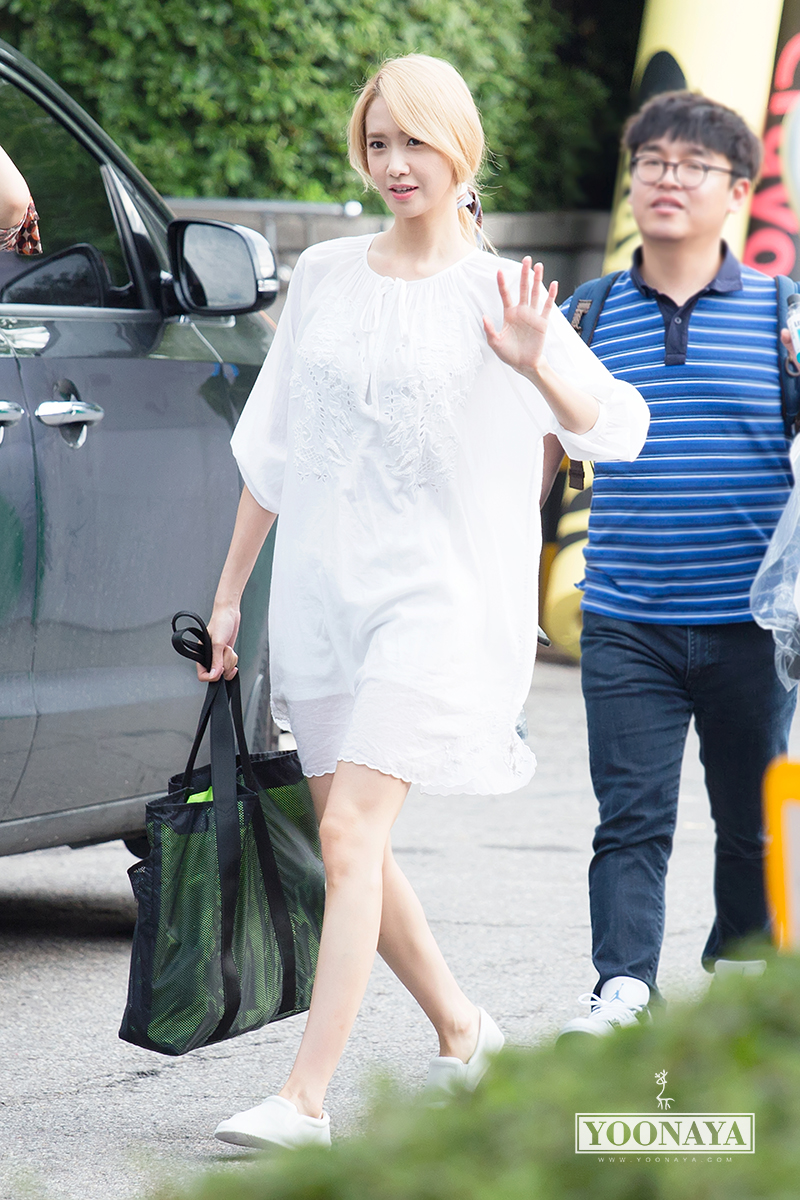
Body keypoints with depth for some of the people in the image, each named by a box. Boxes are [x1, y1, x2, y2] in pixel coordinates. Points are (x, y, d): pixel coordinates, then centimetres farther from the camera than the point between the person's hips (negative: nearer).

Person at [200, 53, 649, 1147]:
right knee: (350, 841, 9)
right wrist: (230, 592, 15)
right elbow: (272, 448, 16)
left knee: (350, 830, -16)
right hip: (318, 590, 5)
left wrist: (537, 365, -31)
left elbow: (613, 430, -12)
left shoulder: (494, 295, -3)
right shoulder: (324, 277, 10)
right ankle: (462, 1030, 30)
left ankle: (306, 1097, -18)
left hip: (436, 595, -5)